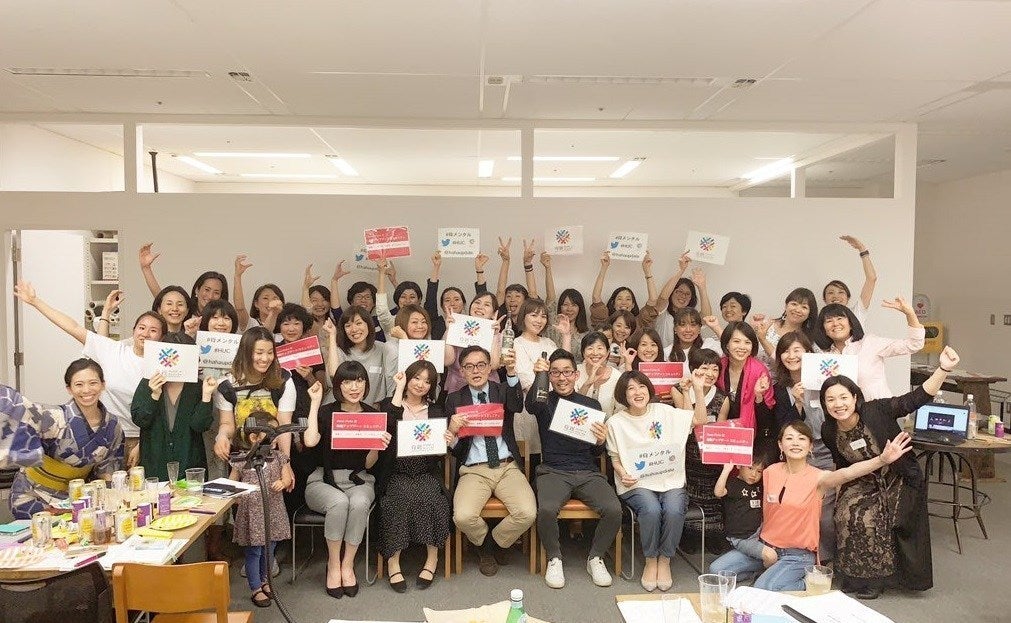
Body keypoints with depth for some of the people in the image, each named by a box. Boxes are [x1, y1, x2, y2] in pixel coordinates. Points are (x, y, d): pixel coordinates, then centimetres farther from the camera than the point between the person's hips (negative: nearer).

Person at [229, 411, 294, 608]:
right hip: (251, 512, -4)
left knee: (269, 550, 16)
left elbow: (287, 477, 3)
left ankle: (264, 581, 36)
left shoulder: (277, 456, 1)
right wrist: (236, 497, -13)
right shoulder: (242, 460, -8)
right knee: (253, 552, 4)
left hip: (272, 512, 4)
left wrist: (282, 483, -18)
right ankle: (256, 589, 17)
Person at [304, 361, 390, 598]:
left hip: (358, 480, 1)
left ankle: (348, 565, -15)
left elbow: (368, 464, 3)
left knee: (359, 503, -33)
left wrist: (377, 447, -19)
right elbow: (310, 441, -23)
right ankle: (333, 565, -14)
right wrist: (315, 403, -15)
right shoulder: (326, 412, -1)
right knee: (339, 502, -34)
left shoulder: (373, 415, 3)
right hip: (323, 480, -1)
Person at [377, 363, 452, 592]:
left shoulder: (436, 412, 16)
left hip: (427, 474, 2)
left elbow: (441, 455, 13)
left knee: (430, 497, -28)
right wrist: (400, 388, -8)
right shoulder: (391, 404, 10)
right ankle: (393, 562, -21)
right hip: (397, 475, -1)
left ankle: (432, 559, -15)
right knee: (401, 498, -30)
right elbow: (390, 422, -16)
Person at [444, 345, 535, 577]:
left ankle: (497, 542, 11)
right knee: (463, 517, -26)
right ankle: (484, 545, 11)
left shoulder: (502, 391, 9)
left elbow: (517, 406, -17)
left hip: (507, 466, 1)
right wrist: (452, 432, -19)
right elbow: (454, 449, 6)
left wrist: (511, 371, -34)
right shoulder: (454, 399, 8)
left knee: (527, 513, -23)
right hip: (473, 471, 0)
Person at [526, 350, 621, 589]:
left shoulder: (592, 405, 13)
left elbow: (596, 453, 15)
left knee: (614, 509, -24)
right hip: (553, 471, -2)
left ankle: (595, 558, 4)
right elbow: (530, 406, -20)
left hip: (588, 472, 2)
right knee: (546, 509, -32)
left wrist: (601, 442, -9)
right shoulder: (545, 402, 7)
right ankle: (554, 559, -2)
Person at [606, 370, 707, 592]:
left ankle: (665, 561, -5)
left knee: (674, 511, -30)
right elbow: (615, 459, 8)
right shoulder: (615, 422, 4)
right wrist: (623, 475, -13)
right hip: (637, 484, -1)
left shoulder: (663, 411, 8)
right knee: (651, 510, -32)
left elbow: (700, 420, 6)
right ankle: (651, 562, -7)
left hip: (671, 481, 2)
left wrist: (699, 390, -5)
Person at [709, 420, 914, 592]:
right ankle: (768, 569, 13)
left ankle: (808, 583, 1)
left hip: (798, 554, -4)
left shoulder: (817, 478, -15)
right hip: (766, 545, 5)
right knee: (717, 570, -7)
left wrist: (882, 459, -53)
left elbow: (847, 473, -36)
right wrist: (764, 547, 4)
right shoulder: (770, 472, -3)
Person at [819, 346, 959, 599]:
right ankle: (854, 575, 2)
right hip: (864, 483, 3)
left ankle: (876, 578, 3)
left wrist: (943, 369, -41)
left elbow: (917, 398, -30)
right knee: (846, 514, -19)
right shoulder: (828, 432, -11)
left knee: (870, 520, -20)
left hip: (900, 481, -3)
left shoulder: (876, 411, -23)